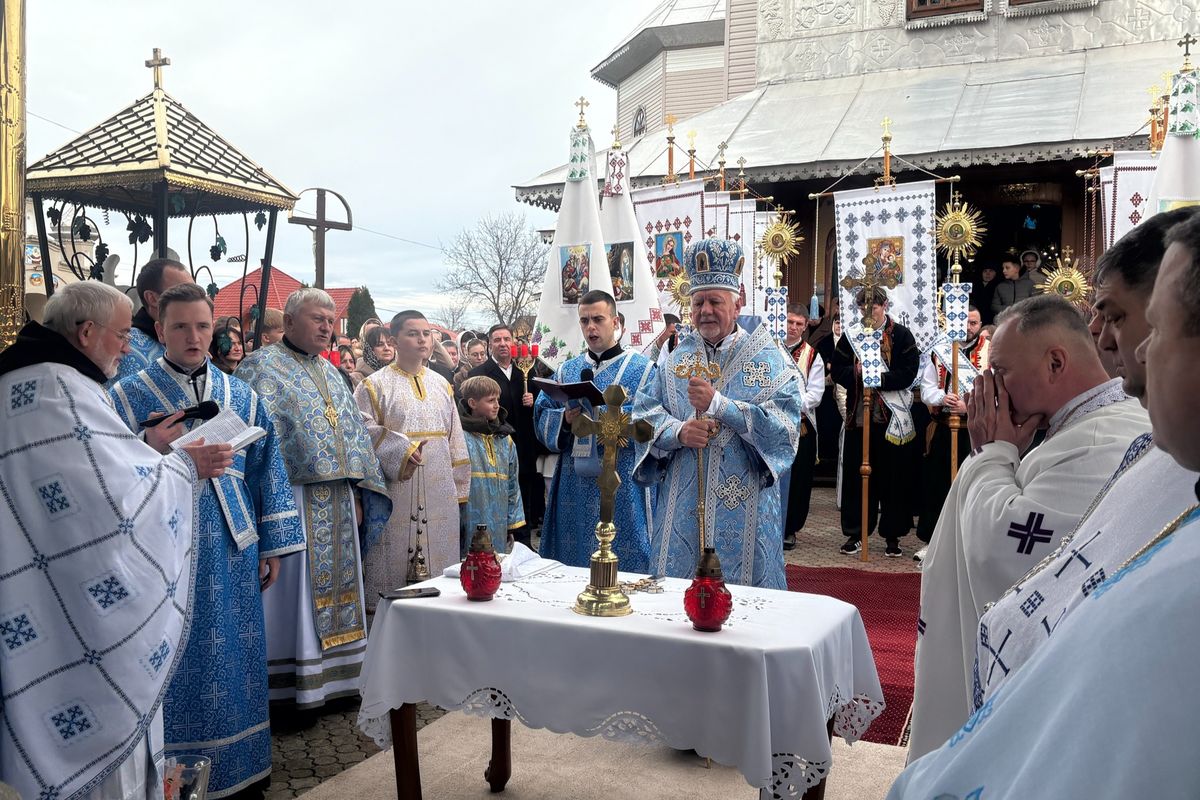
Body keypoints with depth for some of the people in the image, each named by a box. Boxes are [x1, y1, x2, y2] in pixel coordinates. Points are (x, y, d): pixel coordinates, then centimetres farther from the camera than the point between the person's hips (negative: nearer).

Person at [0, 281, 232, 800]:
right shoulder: (57, 388, -21)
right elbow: (118, 493, -23)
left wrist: (147, 447, 9)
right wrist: (182, 465, -9)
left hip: (55, 605, 10)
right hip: (85, 605, -10)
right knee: (107, 737, 4)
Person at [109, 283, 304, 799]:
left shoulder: (241, 396, 9)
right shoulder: (128, 397, 1)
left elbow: (265, 472, 9)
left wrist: (273, 545, 7)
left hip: (231, 549, 3)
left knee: (231, 658, 10)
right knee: (170, 663, 3)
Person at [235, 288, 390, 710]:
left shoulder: (330, 372, 18)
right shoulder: (261, 367, -4)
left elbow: (354, 432, 19)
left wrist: (358, 491, 12)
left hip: (338, 502, 7)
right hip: (293, 499, -7)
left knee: (334, 588, 11)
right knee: (295, 591, -3)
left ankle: (334, 676, 21)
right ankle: (290, 686, 7)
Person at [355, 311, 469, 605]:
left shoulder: (441, 384, 13)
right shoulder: (375, 385, -1)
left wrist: (460, 489, 13)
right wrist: (402, 449, -20)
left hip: (439, 496, 4)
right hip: (395, 494, -4)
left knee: (439, 565, 7)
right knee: (394, 562, -2)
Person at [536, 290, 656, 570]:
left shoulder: (643, 369, 1)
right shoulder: (566, 371, 14)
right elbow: (541, 416, 10)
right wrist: (565, 419, -10)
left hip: (623, 486, -4)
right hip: (574, 487, 4)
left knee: (622, 557, -1)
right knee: (572, 558, 8)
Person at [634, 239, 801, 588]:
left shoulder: (768, 358, -1)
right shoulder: (677, 358, 9)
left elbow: (784, 424, -13)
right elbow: (644, 413, 2)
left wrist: (718, 404, -21)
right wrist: (679, 432, -18)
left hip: (743, 510, -3)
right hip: (682, 504, 3)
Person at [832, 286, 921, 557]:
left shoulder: (902, 335, 0)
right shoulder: (850, 335, 9)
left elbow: (908, 372, -8)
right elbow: (837, 370, 5)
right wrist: (857, 373, -14)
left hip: (892, 418, -2)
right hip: (858, 415, 2)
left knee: (893, 477, 3)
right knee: (856, 476, 6)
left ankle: (892, 536, 13)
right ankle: (855, 533, 16)